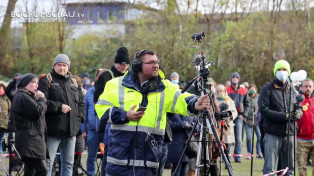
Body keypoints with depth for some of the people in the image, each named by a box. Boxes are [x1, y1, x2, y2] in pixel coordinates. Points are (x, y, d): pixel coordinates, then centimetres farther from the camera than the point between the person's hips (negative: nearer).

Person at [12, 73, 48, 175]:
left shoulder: (28, 97, 25)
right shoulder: (22, 97, -9)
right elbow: (38, 112, -18)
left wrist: (40, 99, 5)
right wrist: (41, 99, -2)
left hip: (33, 139, 11)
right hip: (29, 141, -11)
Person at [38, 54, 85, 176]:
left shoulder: (73, 82, 16)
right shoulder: (46, 81, -2)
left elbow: (81, 103, 22)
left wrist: (80, 118, 6)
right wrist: (59, 106, -18)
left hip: (71, 129, 6)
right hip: (53, 129, -6)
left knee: (68, 163, 12)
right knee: (48, 162, -5)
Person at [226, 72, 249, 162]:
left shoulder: (243, 91, 9)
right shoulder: (226, 90, 4)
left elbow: (246, 104, 14)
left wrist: (243, 114, 3)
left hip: (239, 116, 1)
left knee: (238, 138, -1)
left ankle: (237, 156, 1)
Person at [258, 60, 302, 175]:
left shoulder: (292, 90, 16)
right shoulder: (267, 89, -1)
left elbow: (299, 108, 20)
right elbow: (263, 110, -10)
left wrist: (298, 114, -6)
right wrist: (284, 116, -18)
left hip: (289, 134, 5)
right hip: (272, 134, -5)